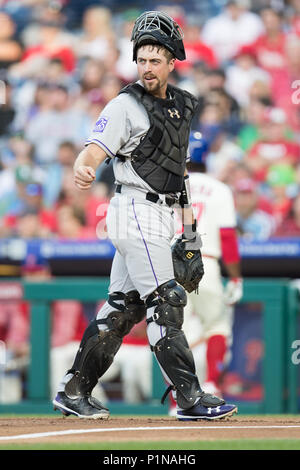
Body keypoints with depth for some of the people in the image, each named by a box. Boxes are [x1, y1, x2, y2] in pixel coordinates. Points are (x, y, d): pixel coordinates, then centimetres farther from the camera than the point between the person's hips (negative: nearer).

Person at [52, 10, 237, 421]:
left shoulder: (180, 105, 15)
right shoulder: (127, 106, -8)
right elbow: (94, 152, -18)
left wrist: (190, 227, 19)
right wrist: (83, 169, -43)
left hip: (159, 217, 8)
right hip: (136, 213, -8)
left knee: (123, 308, 9)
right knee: (164, 304, -12)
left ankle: (73, 392, 15)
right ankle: (190, 398, -14)